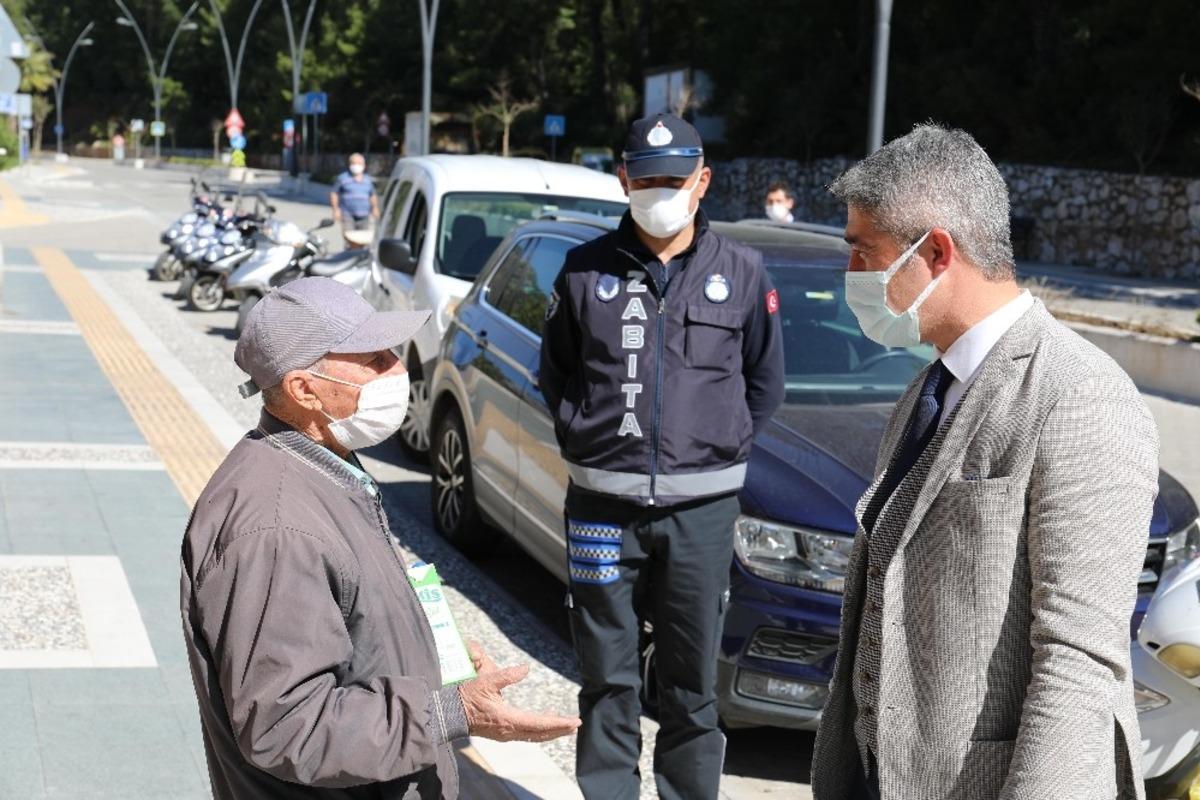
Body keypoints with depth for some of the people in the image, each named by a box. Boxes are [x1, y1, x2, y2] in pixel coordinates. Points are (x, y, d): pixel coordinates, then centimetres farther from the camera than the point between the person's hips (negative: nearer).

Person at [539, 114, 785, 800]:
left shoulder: (742, 272, 2)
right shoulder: (587, 269, 2)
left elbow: (766, 381, 11)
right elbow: (555, 371, 13)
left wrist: (721, 449, 5)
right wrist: (584, 440, 5)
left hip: (701, 507, 0)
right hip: (604, 503, 0)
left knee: (692, 681, 8)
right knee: (608, 676, 9)